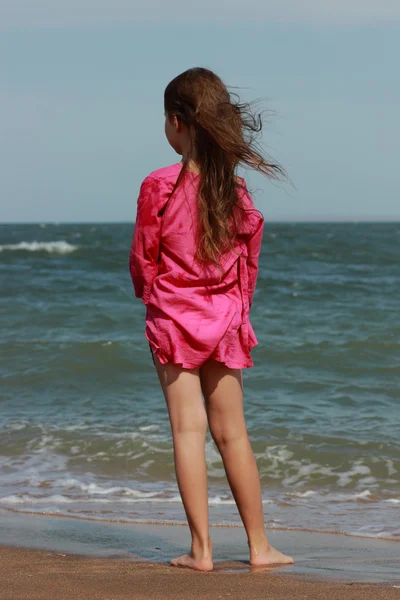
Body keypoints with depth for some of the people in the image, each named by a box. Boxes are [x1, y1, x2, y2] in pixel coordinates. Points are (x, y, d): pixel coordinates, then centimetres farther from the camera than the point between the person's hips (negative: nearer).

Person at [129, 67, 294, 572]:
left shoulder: (160, 186, -12)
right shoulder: (235, 188, -2)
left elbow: (142, 260, -4)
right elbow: (250, 256, 6)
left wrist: (150, 296, 16)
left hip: (174, 317, -3)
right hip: (225, 318, 4)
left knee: (187, 428, -1)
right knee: (232, 432, 11)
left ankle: (201, 549, -2)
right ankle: (259, 546, 15)